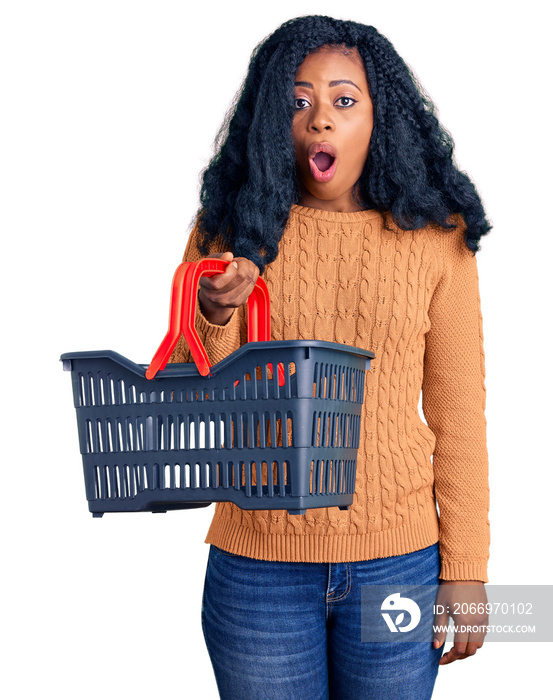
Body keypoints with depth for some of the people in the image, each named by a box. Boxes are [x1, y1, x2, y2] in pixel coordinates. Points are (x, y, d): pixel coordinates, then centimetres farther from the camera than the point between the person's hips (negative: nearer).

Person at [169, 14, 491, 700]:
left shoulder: (435, 236, -2)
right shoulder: (229, 229, -1)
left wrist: (465, 568, 0)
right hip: (257, 566, 0)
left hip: (399, 564, 0)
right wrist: (217, 314, -21)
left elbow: (457, 411, 0)